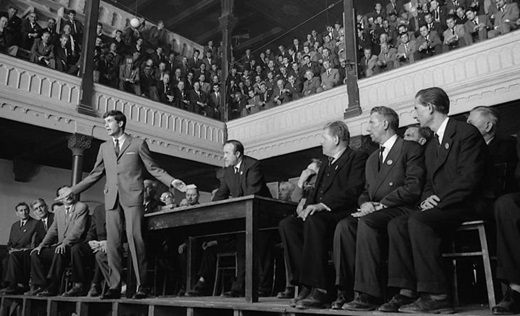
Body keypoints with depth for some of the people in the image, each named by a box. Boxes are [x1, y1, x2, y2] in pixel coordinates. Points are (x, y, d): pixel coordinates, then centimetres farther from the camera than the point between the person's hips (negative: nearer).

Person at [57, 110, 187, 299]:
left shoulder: (138, 144, 7)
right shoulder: (104, 147, 19)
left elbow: (153, 168, 5)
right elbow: (95, 175, 22)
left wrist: (171, 181, -10)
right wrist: (73, 190, 21)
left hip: (132, 197, -4)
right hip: (112, 199, 4)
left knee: (135, 240, -10)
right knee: (112, 243, 1)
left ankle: (141, 286, -4)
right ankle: (115, 287, 7)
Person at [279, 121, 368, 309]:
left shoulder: (357, 158, 2)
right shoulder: (326, 163, 29)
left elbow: (353, 190, -13)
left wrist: (323, 205, -22)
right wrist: (307, 206, 0)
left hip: (341, 214, -8)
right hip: (318, 214, 8)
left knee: (313, 221, -36)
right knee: (286, 224, -18)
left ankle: (318, 289, -32)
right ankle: (306, 284, -21)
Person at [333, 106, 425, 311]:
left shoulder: (411, 149, 3)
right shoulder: (372, 159, 27)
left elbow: (413, 188, -11)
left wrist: (380, 204, -16)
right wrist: (365, 203, -3)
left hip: (401, 210, -6)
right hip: (374, 212, 7)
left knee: (367, 223, -34)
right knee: (344, 225, -22)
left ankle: (368, 294, -31)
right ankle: (344, 290, -22)